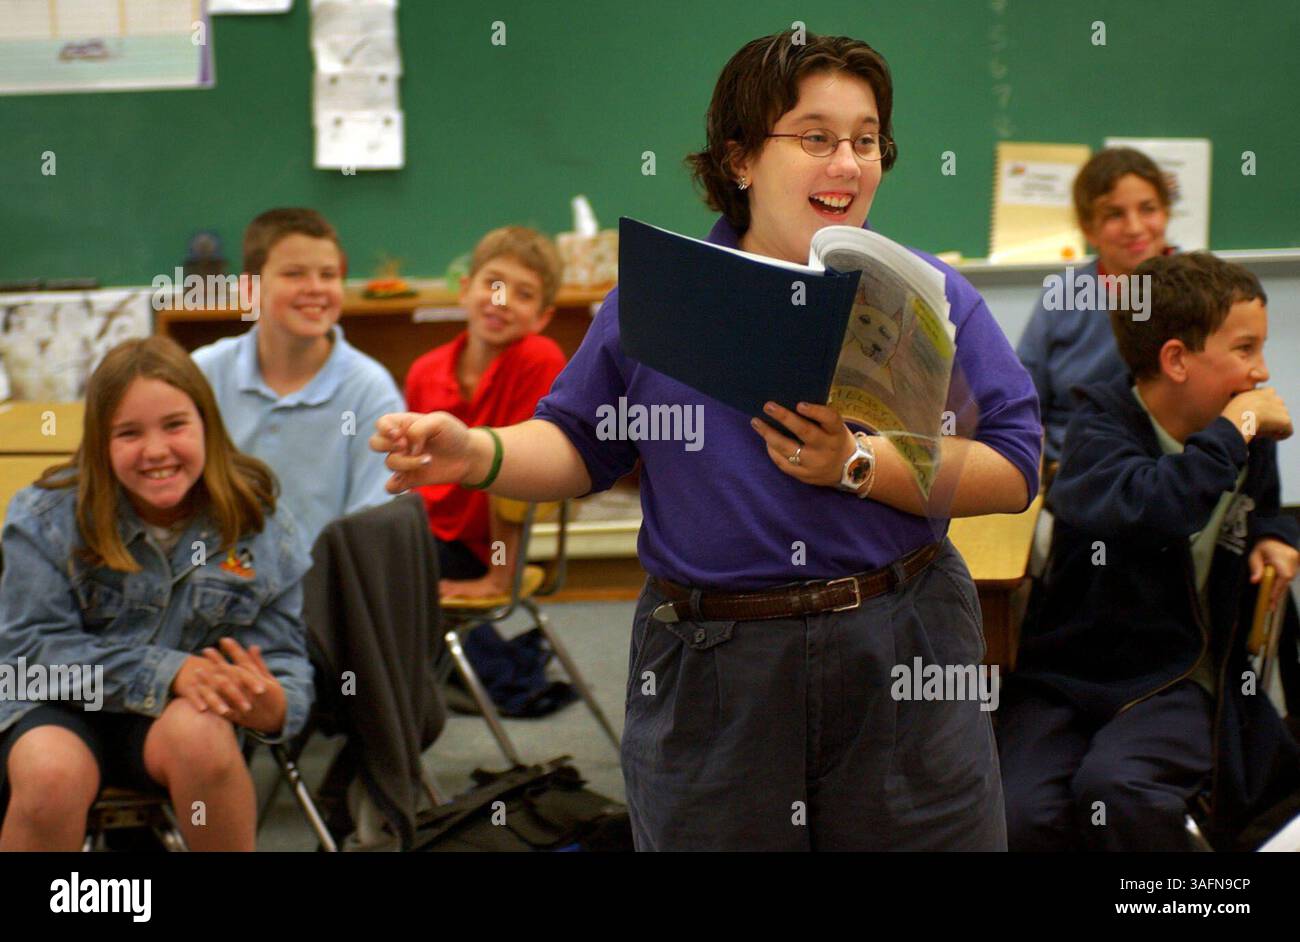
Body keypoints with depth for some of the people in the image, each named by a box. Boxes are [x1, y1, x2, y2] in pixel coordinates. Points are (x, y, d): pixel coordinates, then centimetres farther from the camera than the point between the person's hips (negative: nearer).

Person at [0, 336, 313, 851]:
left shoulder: (259, 525, -7)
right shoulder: (48, 518, -11)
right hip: (58, 710, -1)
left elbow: (285, 662, -6)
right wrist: (168, 671, -28)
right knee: (52, 774, -35)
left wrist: (274, 707, -33)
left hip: (178, 713, 1)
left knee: (199, 734, -34)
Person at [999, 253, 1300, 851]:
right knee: (1022, 814, -30)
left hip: (1178, 680, 2)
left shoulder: (1250, 441, 8)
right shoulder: (1101, 426, -8)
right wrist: (1232, 428, -20)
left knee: (1114, 788, -32)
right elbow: (1147, 505, -32)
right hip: (1064, 672, -2)